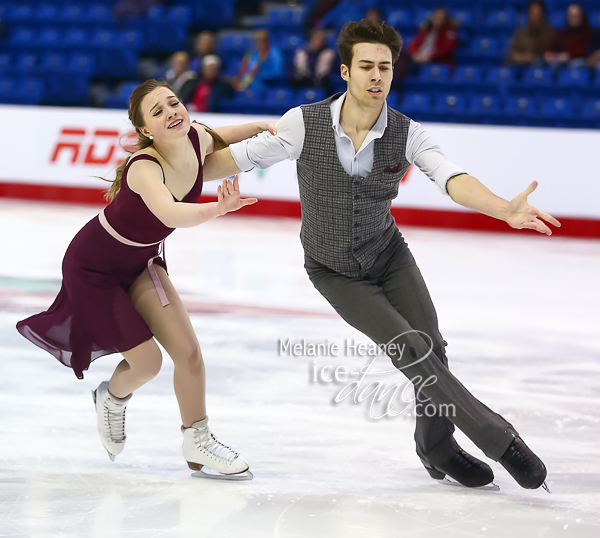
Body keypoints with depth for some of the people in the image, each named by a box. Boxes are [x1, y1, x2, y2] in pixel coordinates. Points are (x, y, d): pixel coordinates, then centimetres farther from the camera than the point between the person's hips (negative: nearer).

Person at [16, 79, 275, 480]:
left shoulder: (197, 138, -16)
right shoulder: (144, 167, -38)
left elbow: (218, 141, 12)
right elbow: (172, 214, -60)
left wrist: (261, 126, -2)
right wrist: (219, 208, -77)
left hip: (140, 261, 7)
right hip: (95, 266, -7)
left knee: (188, 350, -1)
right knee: (147, 362, -2)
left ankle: (198, 440, 19)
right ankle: (113, 398, 33)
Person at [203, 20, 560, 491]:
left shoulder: (407, 133, -18)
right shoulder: (306, 123, -22)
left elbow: (451, 177, -33)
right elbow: (242, 156, -11)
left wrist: (504, 210, -51)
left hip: (389, 255, 3)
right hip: (334, 272, -3)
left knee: (432, 348, -5)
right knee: (410, 348, -16)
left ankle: (437, 448, 22)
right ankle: (500, 439, -10)